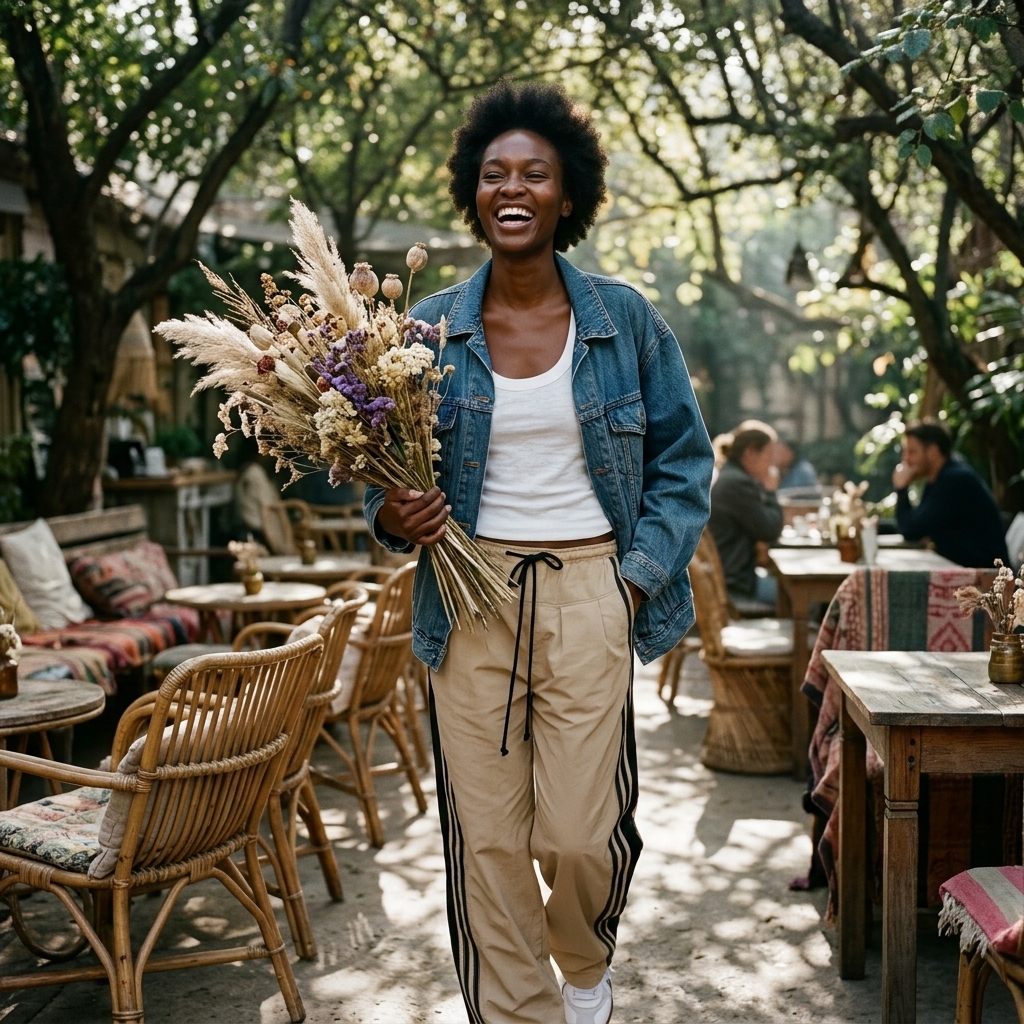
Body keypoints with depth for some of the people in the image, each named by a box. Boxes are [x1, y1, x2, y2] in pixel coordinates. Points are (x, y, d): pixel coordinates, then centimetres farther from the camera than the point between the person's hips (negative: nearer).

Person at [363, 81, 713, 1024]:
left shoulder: (623, 319, 3)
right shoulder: (431, 330, 5)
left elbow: (683, 454, 8)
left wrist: (642, 573, -2)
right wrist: (392, 515, -9)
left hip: (587, 593, -1)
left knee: (581, 829, -1)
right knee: (485, 836, 2)